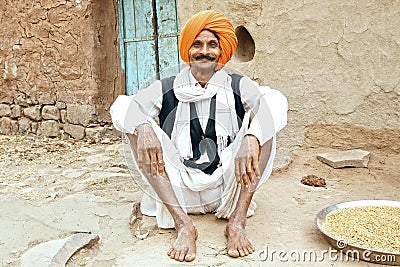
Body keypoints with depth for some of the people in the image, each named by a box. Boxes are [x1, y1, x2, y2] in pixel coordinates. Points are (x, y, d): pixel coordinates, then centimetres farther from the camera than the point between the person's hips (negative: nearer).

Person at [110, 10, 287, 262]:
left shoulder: (238, 87, 3)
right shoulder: (167, 90, 5)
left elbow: (276, 101, -17)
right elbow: (122, 107, -8)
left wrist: (251, 139, -37)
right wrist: (143, 128, -31)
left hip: (228, 185, 0)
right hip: (179, 189, 1)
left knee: (267, 114, -16)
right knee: (140, 126, -15)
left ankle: (237, 222, -20)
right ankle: (183, 225, -25)